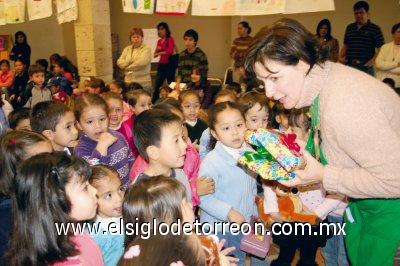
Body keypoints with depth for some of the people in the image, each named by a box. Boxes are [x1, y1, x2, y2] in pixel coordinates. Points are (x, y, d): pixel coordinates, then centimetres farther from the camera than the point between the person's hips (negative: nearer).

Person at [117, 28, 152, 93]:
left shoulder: (146, 48, -2)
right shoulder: (127, 49, 14)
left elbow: (142, 62, -16)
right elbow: (119, 62, 5)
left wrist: (127, 67, -4)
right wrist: (130, 60, -11)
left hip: (143, 83, -4)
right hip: (129, 82, 4)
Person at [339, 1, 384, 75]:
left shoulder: (375, 29, 2)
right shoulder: (349, 28, 15)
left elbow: (380, 48, -2)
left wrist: (373, 60, -16)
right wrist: (340, 57, 7)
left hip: (365, 67, -4)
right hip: (349, 65, 4)